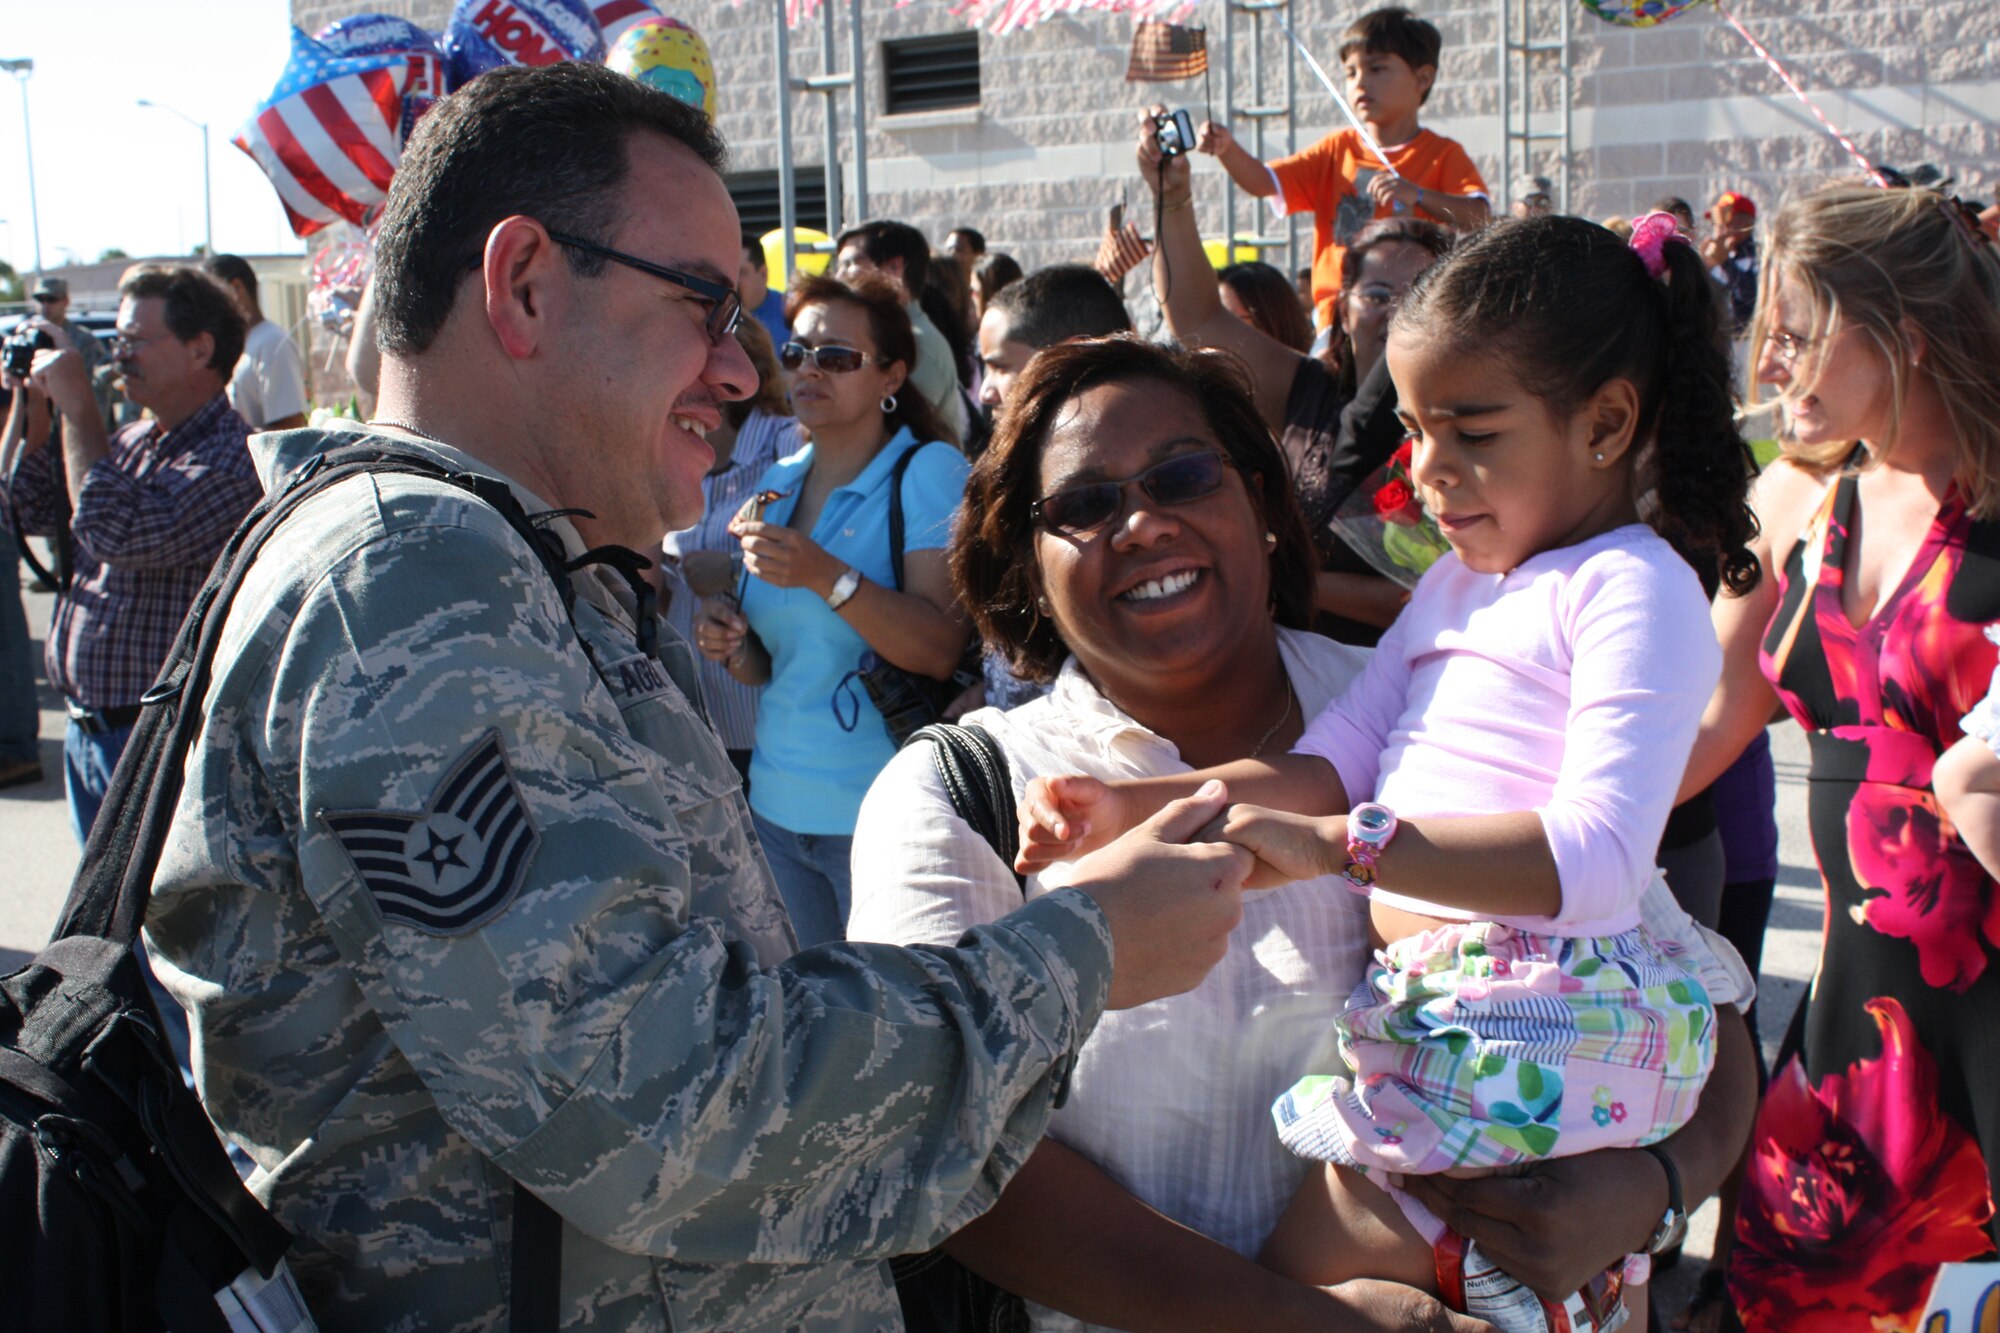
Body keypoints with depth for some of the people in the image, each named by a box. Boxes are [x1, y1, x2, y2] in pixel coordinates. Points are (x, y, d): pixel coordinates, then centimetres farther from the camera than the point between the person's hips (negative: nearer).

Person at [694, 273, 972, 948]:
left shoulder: (929, 471, -10)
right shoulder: (775, 483, 8)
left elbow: (942, 652, -20)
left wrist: (828, 577, -30)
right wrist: (734, 647, -5)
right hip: (777, 804, 6)